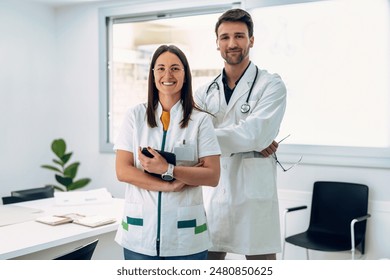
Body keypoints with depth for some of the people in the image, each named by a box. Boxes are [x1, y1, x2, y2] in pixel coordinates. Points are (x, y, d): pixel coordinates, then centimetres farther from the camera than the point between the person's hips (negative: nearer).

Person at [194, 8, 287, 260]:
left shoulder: (270, 85, -2)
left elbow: (257, 133, -16)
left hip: (255, 195, -3)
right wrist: (250, 142, -15)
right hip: (213, 196, 4)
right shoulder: (206, 92, 10)